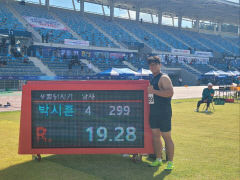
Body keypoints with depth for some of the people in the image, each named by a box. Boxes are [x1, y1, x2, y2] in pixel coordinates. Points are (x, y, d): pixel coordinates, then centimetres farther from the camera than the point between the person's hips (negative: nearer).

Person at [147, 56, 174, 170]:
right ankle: (158, 159, 23)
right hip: (153, 113, 8)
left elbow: (170, 92, -25)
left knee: (166, 137, -1)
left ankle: (170, 162, 8)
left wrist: (154, 91, -26)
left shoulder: (164, 78, -10)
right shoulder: (153, 79, 16)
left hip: (164, 113, -8)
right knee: (155, 136, 12)